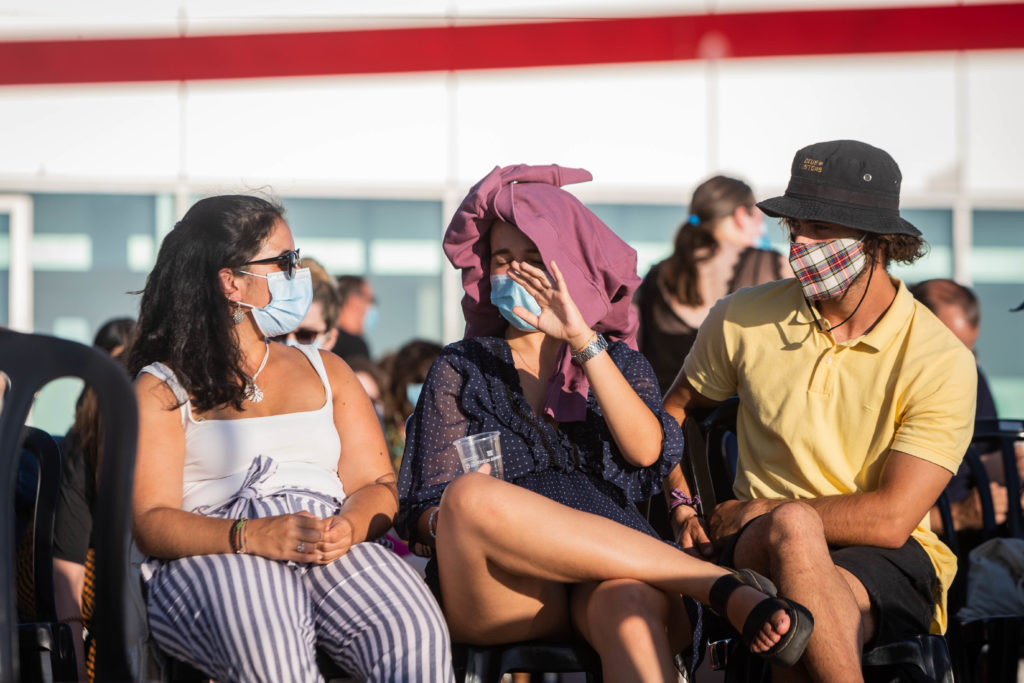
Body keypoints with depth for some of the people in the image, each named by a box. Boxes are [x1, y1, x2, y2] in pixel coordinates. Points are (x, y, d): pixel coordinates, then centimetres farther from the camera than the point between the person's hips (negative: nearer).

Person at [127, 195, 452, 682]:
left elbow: (377, 486, 16)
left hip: (335, 550, 4)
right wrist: (254, 536, -20)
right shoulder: (162, 388, 10)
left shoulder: (325, 371, 26)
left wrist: (347, 528, -9)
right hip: (211, 558, -4)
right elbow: (151, 521, -2)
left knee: (418, 637, -32)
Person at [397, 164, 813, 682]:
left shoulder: (619, 363, 24)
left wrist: (584, 342, -7)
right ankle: (724, 586, -34)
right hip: (498, 595, 0)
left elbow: (646, 449, 1)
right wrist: (460, 518, -12)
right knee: (470, 495, -36)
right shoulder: (461, 368, 22)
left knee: (631, 604, -39)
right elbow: (426, 511, 13)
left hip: (602, 581, 0)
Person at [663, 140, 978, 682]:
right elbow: (673, 410, 25)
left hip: (889, 561, -2)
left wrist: (753, 512, -8)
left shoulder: (942, 361, -5)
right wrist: (680, 505, 8)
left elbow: (890, 519, -12)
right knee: (793, 526, -38)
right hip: (755, 550, 2)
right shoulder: (742, 319, 5)